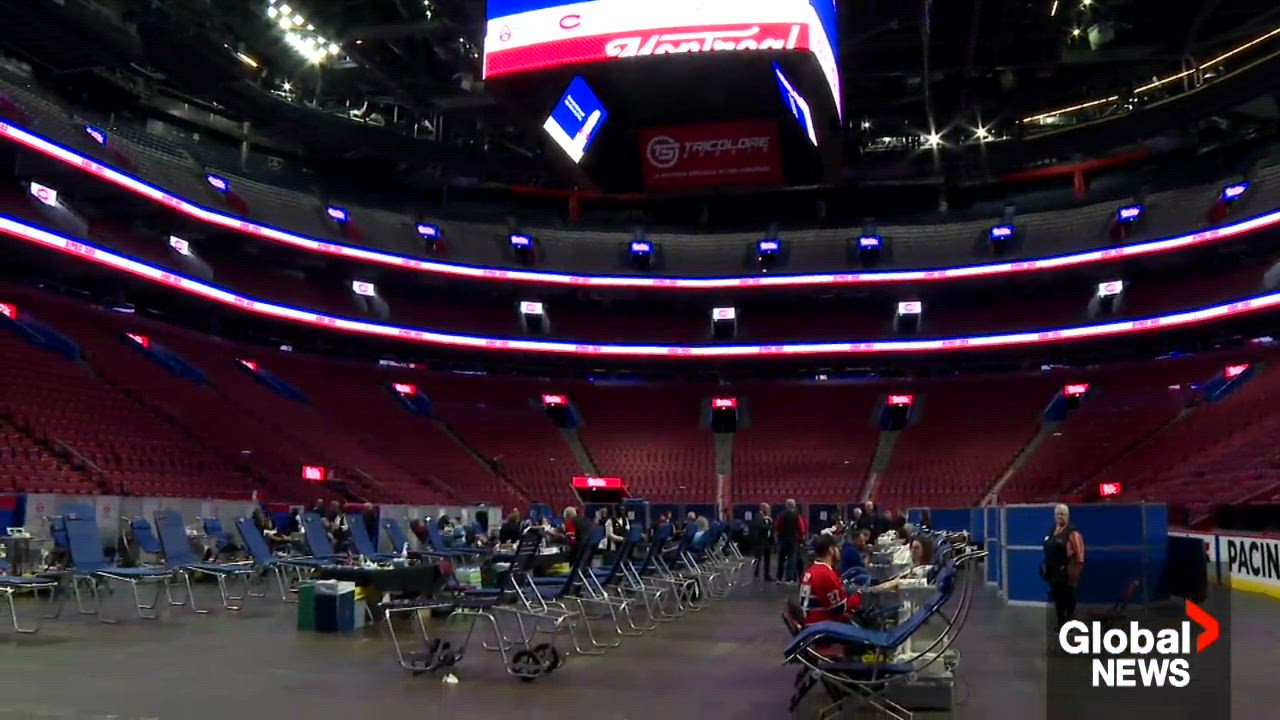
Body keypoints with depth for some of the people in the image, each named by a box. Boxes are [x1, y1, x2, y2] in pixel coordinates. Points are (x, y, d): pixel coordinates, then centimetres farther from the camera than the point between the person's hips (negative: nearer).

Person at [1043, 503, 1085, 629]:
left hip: (1066, 573, -8)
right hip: (1053, 572, 8)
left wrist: (1075, 572, -18)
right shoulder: (1052, 532, 12)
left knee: (1068, 599, 0)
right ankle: (1061, 624, 23)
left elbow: (1079, 555, -15)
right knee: (1057, 599, 13)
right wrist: (1046, 568, 16)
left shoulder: (1073, 533, -12)